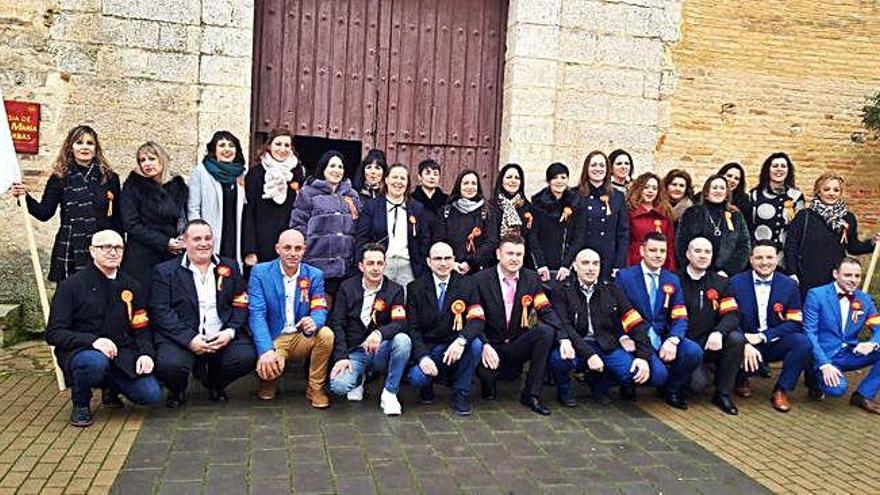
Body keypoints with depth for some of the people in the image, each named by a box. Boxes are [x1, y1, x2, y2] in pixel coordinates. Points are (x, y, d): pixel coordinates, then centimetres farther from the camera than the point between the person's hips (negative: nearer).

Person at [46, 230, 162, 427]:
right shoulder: (71, 285, -2)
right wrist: (93, 340, -25)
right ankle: (80, 405, -5)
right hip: (79, 352, -4)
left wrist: (146, 353, -10)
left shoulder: (131, 286, 11)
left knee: (151, 394, -18)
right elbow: (53, 333, -9)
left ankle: (111, 387, 18)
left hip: (122, 355, 4)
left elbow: (141, 328, 12)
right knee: (96, 362, -39)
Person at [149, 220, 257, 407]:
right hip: (182, 338, -2)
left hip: (222, 336, 3)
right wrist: (189, 339, -17)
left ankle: (215, 384, 11)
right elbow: (161, 311, -5)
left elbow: (241, 305, 9)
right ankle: (177, 391, 8)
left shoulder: (230, 267, 14)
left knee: (246, 356, -23)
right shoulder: (165, 271, 5)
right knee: (170, 364, -31)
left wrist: (230, 331, -10)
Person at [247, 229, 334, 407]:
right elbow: (256, 314, -14)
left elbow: (320, 310, -6)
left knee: (326, 334, -27)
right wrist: (266, 350, -28)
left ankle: (315, 388, -5)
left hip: (302, 338, 2)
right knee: (266, 367, -32)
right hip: (273, 339, -2)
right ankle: (269, 379, 10)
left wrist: (314, 322, -34)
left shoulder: (315, 275, 2)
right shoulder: (260, 272, -5)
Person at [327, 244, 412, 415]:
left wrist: (379, 333, -34)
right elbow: (337, 324, -2)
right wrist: (341, 357, -14)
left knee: (403, 340, -32)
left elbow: (400, 324, -12)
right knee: (338, 386, -28)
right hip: (354, 352, 0)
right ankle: (359, 377, 12)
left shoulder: (394, 290, 1)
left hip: (380, 351, 0)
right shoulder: (347, 288, 3)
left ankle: (389, 394, -13)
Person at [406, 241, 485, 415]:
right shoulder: (416, 288, -2)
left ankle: (460, 394, -7)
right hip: (426, 347, -1)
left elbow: (477, 320, -12)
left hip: (455, 347, 1)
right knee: (416, 378, -30)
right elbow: (412, 327, -6)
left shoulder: (466, 284, -1)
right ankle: (427, 387, 11)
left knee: (476, 343, -30)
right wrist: (422, 357, -22)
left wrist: (461, 340, -32)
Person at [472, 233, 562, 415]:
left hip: (517, 347, 3)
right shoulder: (481, 280, -6)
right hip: (491, 347, -3)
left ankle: (531, 394, -13)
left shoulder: (531, 279, 4)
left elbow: (546, 311, -4)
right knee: (484, 371, -36)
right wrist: (484, 345, -28)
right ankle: (489, 384, 8)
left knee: (546, 331, -25)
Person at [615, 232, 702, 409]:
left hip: (663, 337, 4)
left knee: (694, 352, -24)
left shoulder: (672, 280, 12)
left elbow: (680, 318, 4)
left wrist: (672, 340, -17)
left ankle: (671, 389, 6)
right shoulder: (624, 276, 1)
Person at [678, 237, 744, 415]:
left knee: (736, 339, -27)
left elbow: (732, 314, -2)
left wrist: (718, 332, -23)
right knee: (699, 383, -27)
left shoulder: (720, 282, 10)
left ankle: (723, 394, -9)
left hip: (710, 344, 4)